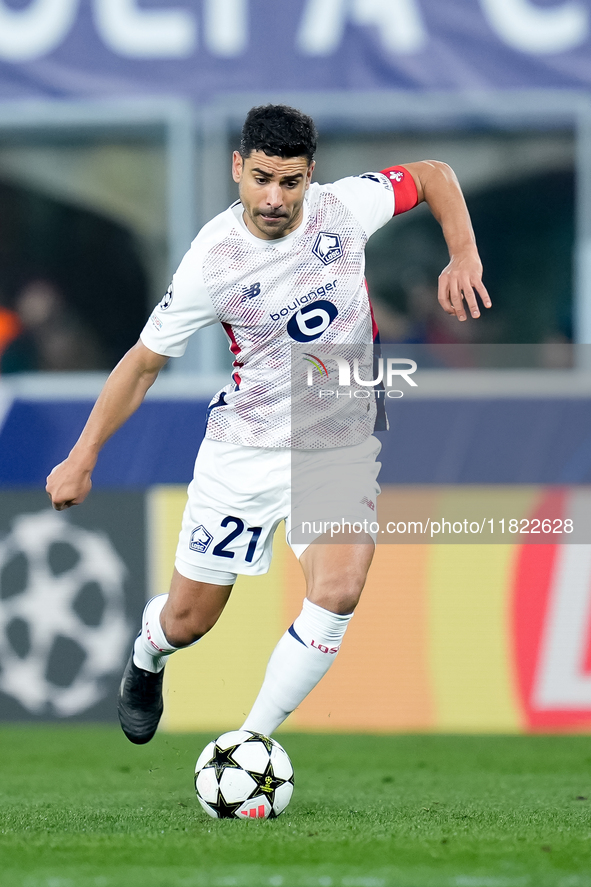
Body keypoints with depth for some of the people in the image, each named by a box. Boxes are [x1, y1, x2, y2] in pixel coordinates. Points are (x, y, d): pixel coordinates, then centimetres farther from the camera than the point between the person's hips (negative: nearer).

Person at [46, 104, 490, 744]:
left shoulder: (345, 207, -12)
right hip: (243, 449, -1)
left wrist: (463, 256, -9)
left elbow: (434, 176, 7)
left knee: (336, 594, -25)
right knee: (186, 622, 8)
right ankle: (147, 654, 47)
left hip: (341, 449, 1)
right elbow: (144, 362, -6)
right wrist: (82, 458, -6)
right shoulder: (212, 260, -17)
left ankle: (252, 741, -9)